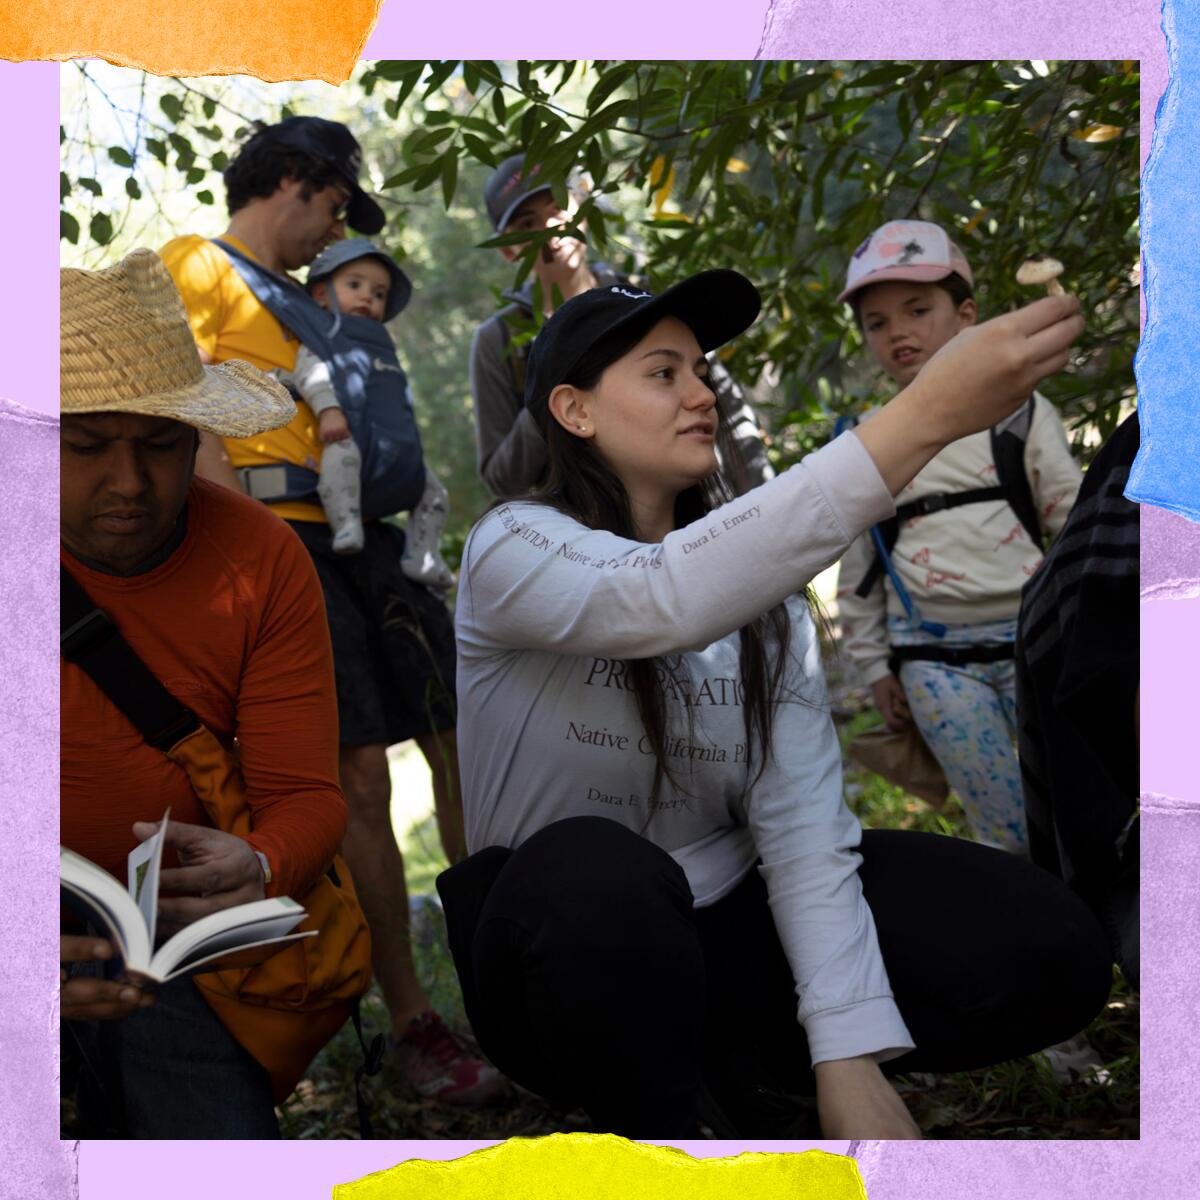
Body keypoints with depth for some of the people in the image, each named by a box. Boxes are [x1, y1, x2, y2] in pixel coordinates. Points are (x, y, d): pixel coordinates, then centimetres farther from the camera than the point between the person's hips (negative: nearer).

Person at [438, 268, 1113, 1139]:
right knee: (591, 868, -40)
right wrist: (922, 416, -44)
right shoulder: (516, 547, -14)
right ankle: (661, 1118, -12)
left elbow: (802, 816, -11)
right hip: (573, 945, -4)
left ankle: (741, 1075, 5)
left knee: (1047, 947, -13)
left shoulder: (758, 582, 0)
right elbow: (665, 603, -37)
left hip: (722, 927, 5)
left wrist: (849, 1058, -24)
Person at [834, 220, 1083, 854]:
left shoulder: (1020, 413, 4)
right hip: (936, 662, 1)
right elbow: (857, 564, 13)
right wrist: (874, 666, 12)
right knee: (1010, 832, -3)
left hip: (1033, 641, -1)